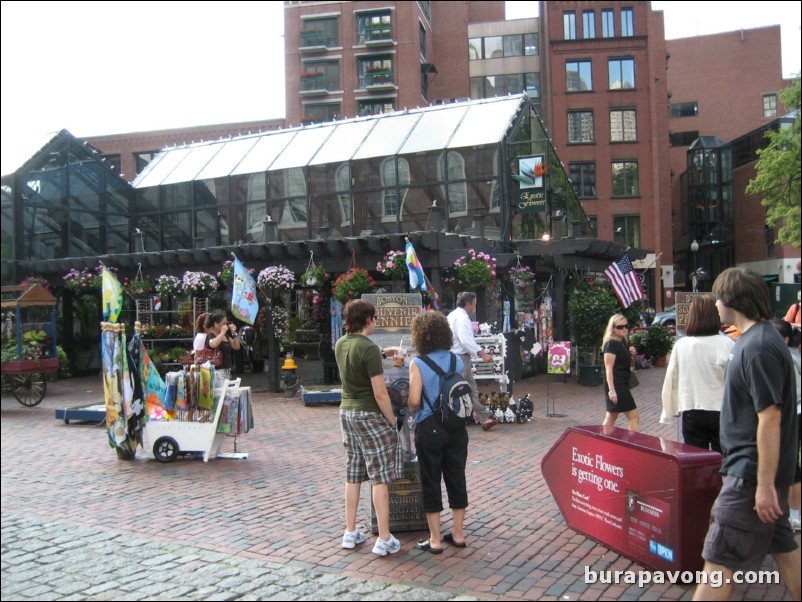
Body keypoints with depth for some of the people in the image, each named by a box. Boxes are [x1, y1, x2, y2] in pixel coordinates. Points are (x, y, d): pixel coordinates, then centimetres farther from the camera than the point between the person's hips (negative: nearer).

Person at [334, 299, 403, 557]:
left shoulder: (340, 345, 4)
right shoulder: (369, 348, -19)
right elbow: (380, 393, -19)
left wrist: (382, 355, 27)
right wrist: (392, 422, -9)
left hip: (346, 412, 8)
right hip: (369, 415, -8)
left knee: (353, 475, 15)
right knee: (380, 477, 0)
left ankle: (350, 533, 23)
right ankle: (384, 540, 4)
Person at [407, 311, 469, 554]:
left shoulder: (417, 364, -12)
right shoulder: (457, 361, 1)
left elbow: (414, 401, -16)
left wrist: (411, 407, 4)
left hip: (430, 428, -4)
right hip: (456, 427, 4)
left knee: (430, 482, 7)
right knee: (456, 479, 14)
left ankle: (435, 540, 13)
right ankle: (457, 534, 25)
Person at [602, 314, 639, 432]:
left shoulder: (623, 343, 13)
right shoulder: (612, 344, -13)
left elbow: (628, 364, 23)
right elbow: (608, 368, -19)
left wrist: (632, 355, 1)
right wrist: (611, 390, -25)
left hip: (622, 385, 9)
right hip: (616, 386, -9)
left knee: (611, 418, 13)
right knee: (634, 416, -6)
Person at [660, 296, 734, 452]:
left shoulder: (681, 345, -4)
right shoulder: (726, 344, -11)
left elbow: (671, 380, 3)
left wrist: (668, 413, 15)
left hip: (691, 413, 2)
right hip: (721, 412, -2)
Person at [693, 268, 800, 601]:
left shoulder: (758, 347, -21)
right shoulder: (756, 339, 11)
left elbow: (770, 418, -25)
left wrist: (764, 484, -23)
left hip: (752, 471, -10)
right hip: (759, 470, 10)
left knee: (719, 559, -5)